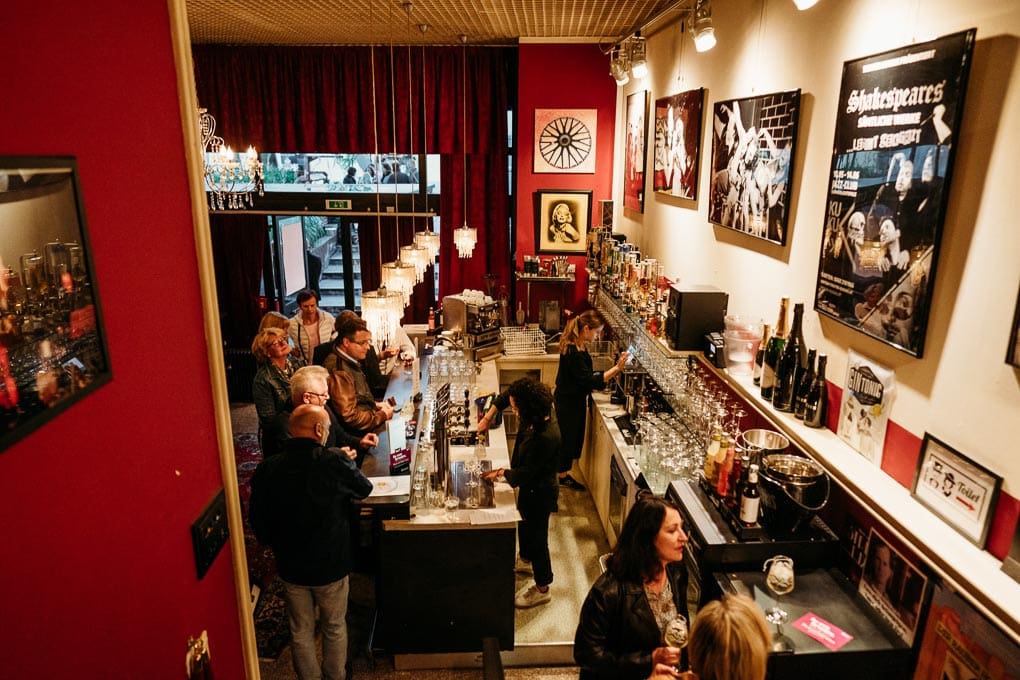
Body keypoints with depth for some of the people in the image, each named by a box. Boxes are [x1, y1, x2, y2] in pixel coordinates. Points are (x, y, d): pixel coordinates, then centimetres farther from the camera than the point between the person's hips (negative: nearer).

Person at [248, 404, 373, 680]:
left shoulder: (267, 469, -15)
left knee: (301, 632, 22)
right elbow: (364, 489, -4)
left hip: (290, 566, 2)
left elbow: (257, 521, -3)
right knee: (334, 627, 22)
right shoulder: (335, 461, -24)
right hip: (331, 564, -2)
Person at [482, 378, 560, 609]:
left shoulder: (545, 437, -39)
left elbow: (525, 473, -28)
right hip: (530, 487, 9)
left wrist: (502, 473, -12)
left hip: (540, 492, -9)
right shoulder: (542, 415, -14)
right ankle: (526, 560, 58)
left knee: (537, 537, 10)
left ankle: (542, 589, 30)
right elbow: (506, 395, 3)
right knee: (524, 524, 30)